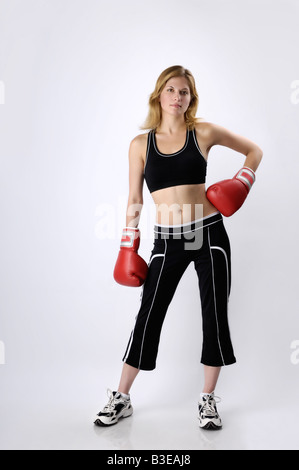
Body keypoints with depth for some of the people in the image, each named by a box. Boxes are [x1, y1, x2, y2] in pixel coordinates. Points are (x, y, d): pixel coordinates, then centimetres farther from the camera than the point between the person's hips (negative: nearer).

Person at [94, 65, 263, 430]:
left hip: (209, 235, 0)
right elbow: (134, 200, 7)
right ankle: (121, 398, 20)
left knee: (215, 316, 5)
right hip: (167, 240, 0)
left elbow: (254, 150, 15)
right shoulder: (140, 144, 4)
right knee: (148, 317, 3)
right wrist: (128, 247, 5)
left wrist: (242, 182, -2)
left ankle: (208, 400, 23)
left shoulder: (204, 133, 3)